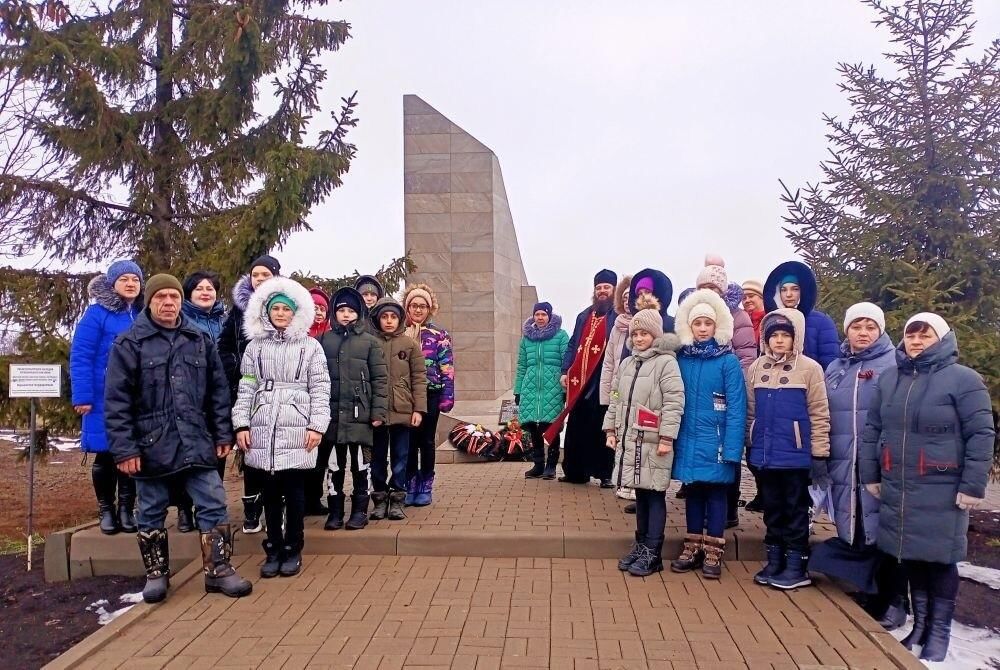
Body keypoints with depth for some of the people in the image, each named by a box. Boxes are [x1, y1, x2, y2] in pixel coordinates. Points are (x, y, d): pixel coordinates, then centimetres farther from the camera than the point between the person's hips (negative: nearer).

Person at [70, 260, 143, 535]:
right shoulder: (97, 314, -6)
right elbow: (80, 358, -9)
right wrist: (82, 397, -15)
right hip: (105, 401, -3)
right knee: (105, 455, 8)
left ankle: (127, 508, 21)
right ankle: (106, 509, 22)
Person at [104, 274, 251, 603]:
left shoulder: (201, 341, 7)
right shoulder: (129, 343, -3)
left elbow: (218, 391, 10)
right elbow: (116, 401, -6)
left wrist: (223, 435, 5)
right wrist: (124, 449, -11)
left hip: (196, 442, 2)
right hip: (151, 445, -2)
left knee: (213, 505, 1)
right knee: (152, 513, 11)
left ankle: (219, 571, 12)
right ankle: (156, 574, 27)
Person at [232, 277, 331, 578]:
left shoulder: (310, 346, 4)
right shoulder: (255, 346, 10)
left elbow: (320, 388, 0)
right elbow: (246, 388, 9)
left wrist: (317, 425, -7)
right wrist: (241, 424, 0)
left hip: (296, 429, -2)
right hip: (262, 429, 2)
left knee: (294, 491, 2)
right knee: (269, 492, 7)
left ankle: (293, 550, 16)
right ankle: (273, 549, 19)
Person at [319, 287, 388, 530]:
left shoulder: (369, 342, 3)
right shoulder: (324, 340, 6)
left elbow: (380, 378, 0)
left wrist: (379, 411, -6)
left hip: (360, 414, -1)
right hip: (332, 413, 1)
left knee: (360, 465, 6)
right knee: (334, 466, 9)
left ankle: (360, 511, 18)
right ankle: (335, 511, 21)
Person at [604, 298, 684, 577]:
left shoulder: (666, 362, -8)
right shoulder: (627, 364, 15)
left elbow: (674, 403, -14)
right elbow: (616, 399, 18)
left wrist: (667, 438, -18)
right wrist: (611, 429, 12)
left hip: (654, 442, -6)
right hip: (630, 440, 6)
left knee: (654, 495, 0)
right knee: (640, 494, 14)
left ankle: (652, 554, 7)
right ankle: (641, 545, 25)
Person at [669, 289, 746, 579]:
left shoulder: (728, 361, -7)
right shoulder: (681, 359, 3)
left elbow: (736, 408, -10)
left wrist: (732, 449, -16)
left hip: (715, 442, -3)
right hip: (688, 440, 3)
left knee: (715, 493, 5)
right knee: (692, 491, 12)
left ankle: (713, 551, 16)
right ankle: (693, 547, 24)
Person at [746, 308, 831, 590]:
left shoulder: (809, 368, -7)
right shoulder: (756, 368, 6)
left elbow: (819, 415, -7)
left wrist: (819, 454, -8)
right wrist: (750, 447, 11)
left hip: (796, 454, -4)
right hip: (764, 454, 4)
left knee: (795, 509, 7)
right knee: (772, 509, 14)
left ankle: (797, 565, 17)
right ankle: (774, 560, 25)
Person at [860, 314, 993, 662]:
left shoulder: (963, 379, -7)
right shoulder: (889, 378, 8)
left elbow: (981, 435, -10)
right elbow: (872, 429, 11)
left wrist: (973, 486, -13)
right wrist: (870, 475, 9)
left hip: (942, 491, -4)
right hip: (897, 489, 5)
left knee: (939, 559, 4)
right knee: (912, 557, 13)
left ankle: (939, 632, 19)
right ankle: (920, 625, 27)